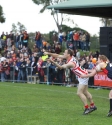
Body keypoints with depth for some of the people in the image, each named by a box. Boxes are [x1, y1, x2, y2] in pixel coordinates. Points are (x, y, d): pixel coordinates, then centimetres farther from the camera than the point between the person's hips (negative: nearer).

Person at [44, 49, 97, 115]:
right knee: (85, 92, 17)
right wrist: (49, 53, -6)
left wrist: (52, 61, -30)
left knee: (79, 93, -10)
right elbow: (58, 56, 1)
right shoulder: (70, 57, -3)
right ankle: (93, 106, 27)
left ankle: (87, 108, -7)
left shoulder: (71, 63, -28)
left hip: (83, 76, -10)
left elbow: (61, 67, -24)